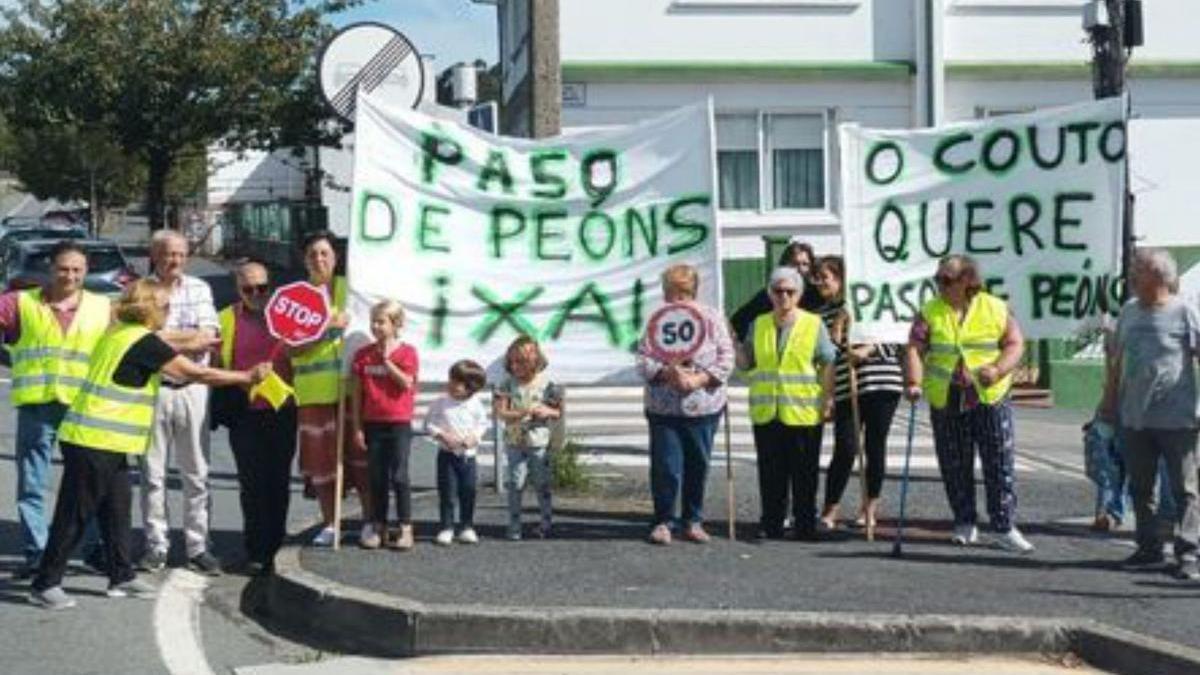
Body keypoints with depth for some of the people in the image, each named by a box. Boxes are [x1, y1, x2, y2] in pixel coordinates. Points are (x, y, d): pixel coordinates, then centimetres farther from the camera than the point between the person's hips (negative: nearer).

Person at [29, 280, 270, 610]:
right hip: (95, 442, -10)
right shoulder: (144, 342, -14)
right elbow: (197, 373, -10)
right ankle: (45, 585, 2)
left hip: (105, 443, 10)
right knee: (74, 514, -3)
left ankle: (122, 577, 21)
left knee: (117, 510, 14)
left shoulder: (121, 333, 11)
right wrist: (248, 376, -2)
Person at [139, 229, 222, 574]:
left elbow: (208, 339, -4)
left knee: (196, 474, 5)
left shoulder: (199, 289, 6)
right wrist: (192, 337, -9)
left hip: (192, 389, 2)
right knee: (152, 473, 5)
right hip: (152, 388, -2)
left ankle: (197, 546, 12)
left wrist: (164, 337, -11)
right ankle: (156, 546, 14)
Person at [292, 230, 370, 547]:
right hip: (313, 388, 0)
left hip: (351, 386, 0)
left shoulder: (350, 288, 9)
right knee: (321, 457, 2)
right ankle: (329, 523, 13)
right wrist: (327, 328, -15)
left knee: (360, 454, -1)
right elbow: (293, 347, -4)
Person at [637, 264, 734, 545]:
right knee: (665, 466, -2)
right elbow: (643, 360, -1)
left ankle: (692, 521, 22)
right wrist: (668, 373, -19)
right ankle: (663, 521, 12)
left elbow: (726, 359, -2)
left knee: (698, 466, 8)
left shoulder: (712, 319, 1)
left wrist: (698, 379, -16)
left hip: (704, 407, 1)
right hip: (663, 408, 0)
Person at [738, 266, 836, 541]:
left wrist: (828, 400, -6)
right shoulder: (759, 325, 11)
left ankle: (805, 525, 9)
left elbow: (829, 364, 1)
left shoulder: (814, 324, 2)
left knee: (804, 474, 2)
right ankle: (771, 524, 15)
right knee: (770, 472, 7)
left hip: (803, 413, -3)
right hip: (766, 414, 3)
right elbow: (745, 362, 15)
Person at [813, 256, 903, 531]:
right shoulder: (823, 314, 13)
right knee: (845, 448, -7)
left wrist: (868, 349, -18)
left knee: (875, 447, 2)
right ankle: (829, 511, 0)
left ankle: (870, 508, 14)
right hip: (845, 389, 2)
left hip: (881, 383, -2)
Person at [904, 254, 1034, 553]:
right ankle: (964, 525, 22)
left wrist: (998, 370, -18)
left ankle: (1004, 528, 3)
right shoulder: (930, 313, 3)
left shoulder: (996, 309, 1)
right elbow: (915, 348, -5)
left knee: (1000, 464, -3)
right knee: (954, 467, 8)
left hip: (990, 397, -1)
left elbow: (1015, 344, 0)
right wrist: (914, 381, -21)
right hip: (945, 402, 1)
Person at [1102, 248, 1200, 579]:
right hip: (1134, 419, 6)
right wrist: (1110, 403, 15)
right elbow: (1117, 362, 17)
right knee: (1140, 488, 12)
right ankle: (1149, 548, 23)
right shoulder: (1129, 311, 10)